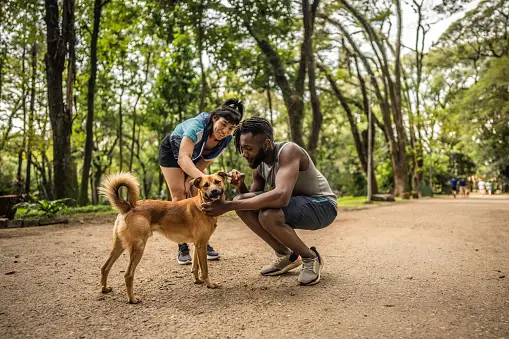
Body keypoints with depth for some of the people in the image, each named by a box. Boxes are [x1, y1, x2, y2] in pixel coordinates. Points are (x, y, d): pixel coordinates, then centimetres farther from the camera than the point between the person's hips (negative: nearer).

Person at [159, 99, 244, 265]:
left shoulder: (226, 139, -22)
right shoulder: (197, 126, -41)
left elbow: (205, 161, -12)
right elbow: (183, 159, -52)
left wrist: (189, 179, -21)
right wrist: (203, 178, -68)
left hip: (194, 157, 5)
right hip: (172, 151, -5)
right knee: (179, 196, -13)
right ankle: (182, 248, -9)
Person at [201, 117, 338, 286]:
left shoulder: (288, 151, -27)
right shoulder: (259, 163, -2)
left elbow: (281, 196, -42)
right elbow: (254, 201, 5)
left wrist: (227, 206, -40)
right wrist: (240, 186, -19)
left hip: (323, 205, -8)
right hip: (293, 203, 8)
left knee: (268, 215, -34)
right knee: (241, 203, -9)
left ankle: (311, 258, -7)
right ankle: (285, 255, 5)